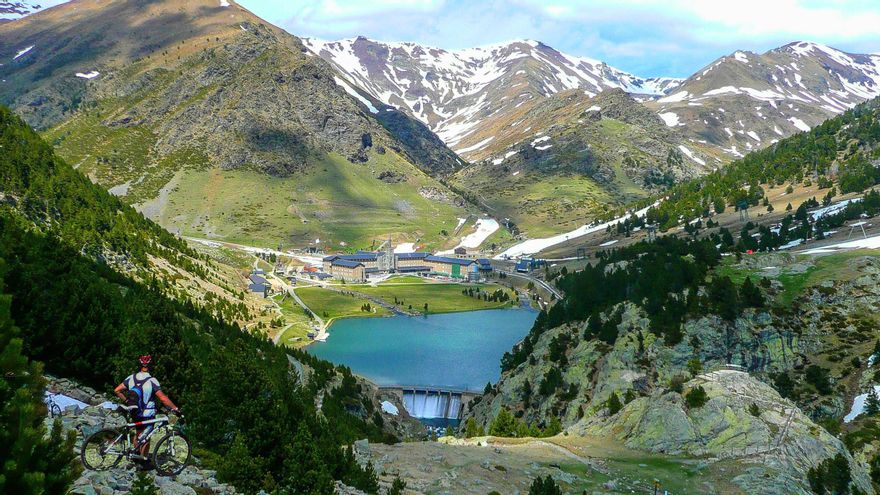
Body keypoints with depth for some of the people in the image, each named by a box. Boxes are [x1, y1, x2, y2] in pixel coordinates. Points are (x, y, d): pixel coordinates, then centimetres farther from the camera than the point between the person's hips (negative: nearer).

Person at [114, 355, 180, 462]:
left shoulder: (131, 378, -5)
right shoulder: (152, 381, -20)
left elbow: (117, 390, -2)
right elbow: (163, 398, -25)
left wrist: (126, 401, 11)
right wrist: (175, 408, -19)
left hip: (134, 413, 4)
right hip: (148, 414, -4)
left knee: (138, 432, 24)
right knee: (146, 437, 11)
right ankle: (143, 458, 17)